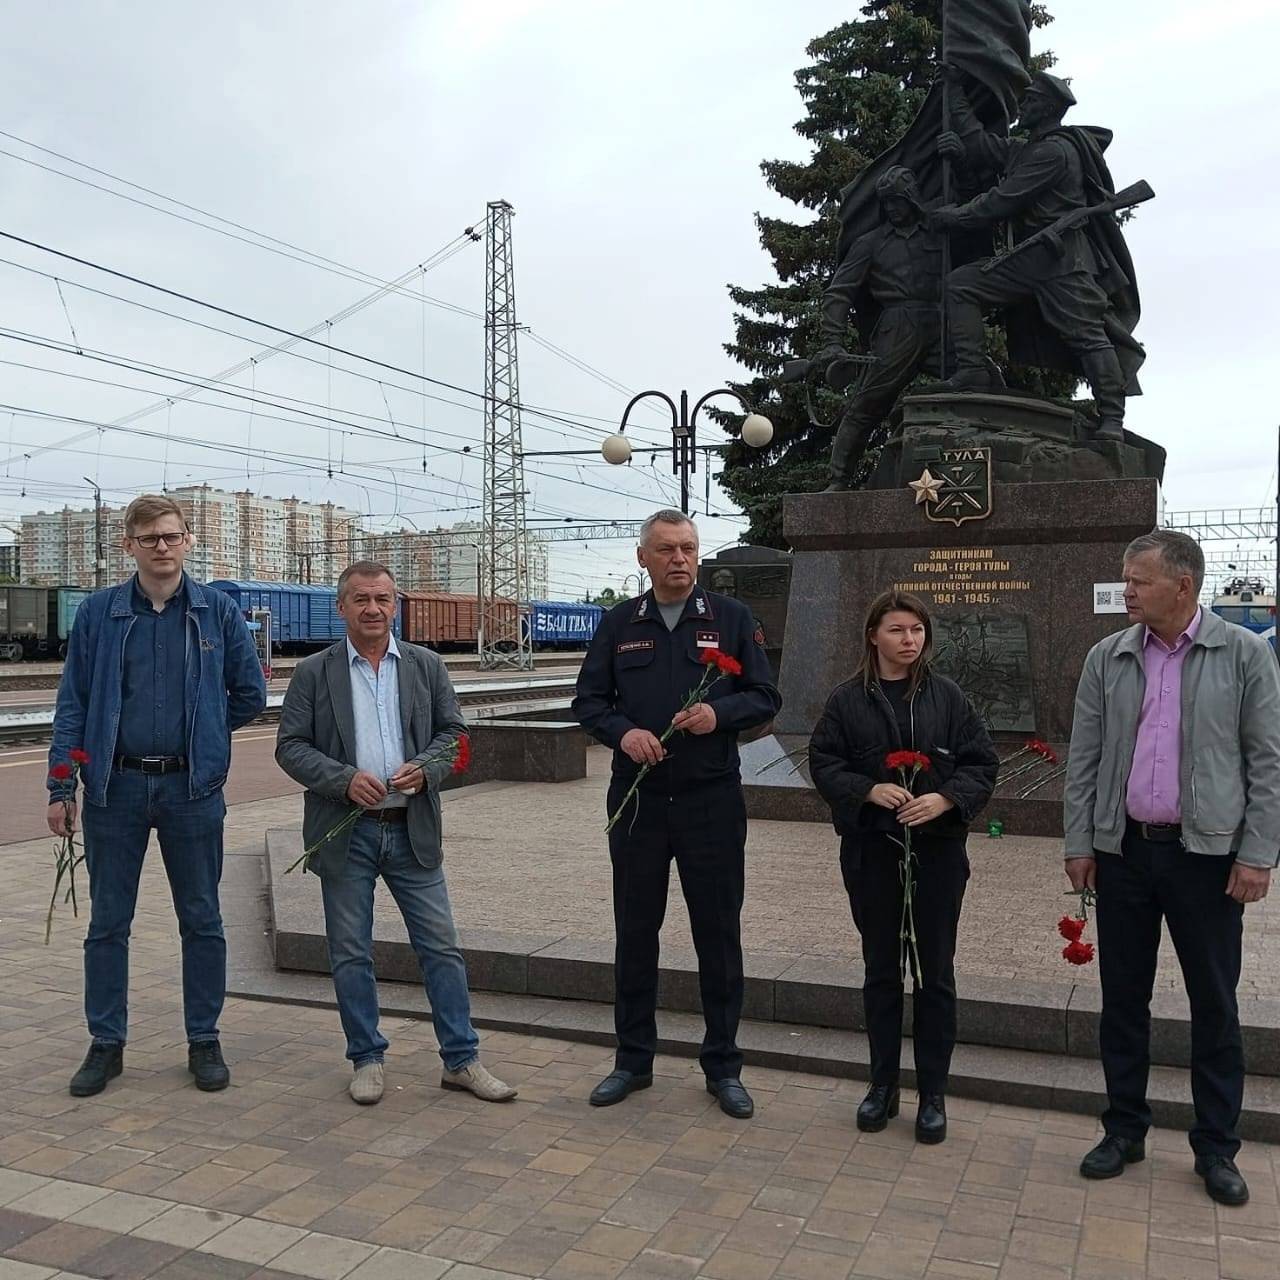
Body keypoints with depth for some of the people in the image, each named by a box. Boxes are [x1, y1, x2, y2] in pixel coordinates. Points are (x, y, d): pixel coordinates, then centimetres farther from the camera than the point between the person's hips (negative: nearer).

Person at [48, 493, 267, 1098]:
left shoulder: (217, 611, 0)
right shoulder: (98, 612, 2)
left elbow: (250, 694, 8)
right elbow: (72, 703, 2)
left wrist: (200, 734, 9)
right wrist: (60, 786, -1)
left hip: (192, 789, 0)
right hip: (115, 787, 1)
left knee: (201, 920, 8)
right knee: (107, 922, 9)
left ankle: (204, 1041, 21)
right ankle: (106, 1043, 24)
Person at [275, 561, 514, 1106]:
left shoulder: (426, 666, 7)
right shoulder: (313, 672, 1)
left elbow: (453, 730, 8)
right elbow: (290, 747, -1)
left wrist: (424, 768, -12)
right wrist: (345, 779, -16)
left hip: (413, 830, 1)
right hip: (345, 832, -1)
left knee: (441, 947, 3)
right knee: (351, 954, 8)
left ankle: (461, 1059, 14)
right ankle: (367, 1059, 23)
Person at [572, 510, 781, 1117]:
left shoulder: (731, 618, 2)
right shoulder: (619, 623, 6)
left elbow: (765, 698, 2)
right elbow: (588, 701, 6)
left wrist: (719, 713, -18)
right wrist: (623, 731, -14)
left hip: (712, 800, -1)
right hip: (636, 799, 2)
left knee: (718, 934, 6)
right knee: (634, 931, 11)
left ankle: (723, 1066, 22)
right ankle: (633, 1060, 27)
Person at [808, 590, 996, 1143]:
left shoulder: (947, 696, 0)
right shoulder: (848, 699, 0)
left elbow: (982, 763, 1)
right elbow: (823, 763, 0)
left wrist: (946, 798, -17)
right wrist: (869, 791, -16)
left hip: (938, 849, 0)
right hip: (871, 849, 0)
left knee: (936, 973, 7)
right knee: (880, 970, 12)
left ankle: (932, 1094, 20)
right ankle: (883, 1085, 26)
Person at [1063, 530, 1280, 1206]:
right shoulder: (1106, 659, 3)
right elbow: (1083, 759, 5)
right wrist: (1078, 843, 1)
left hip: (1207, 853, -2)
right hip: (1123, 851, 2)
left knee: (1214, 1004, 8)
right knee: (1122, 997, 11)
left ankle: (1216, 1148, 24)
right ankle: (1124, 1130, 26)